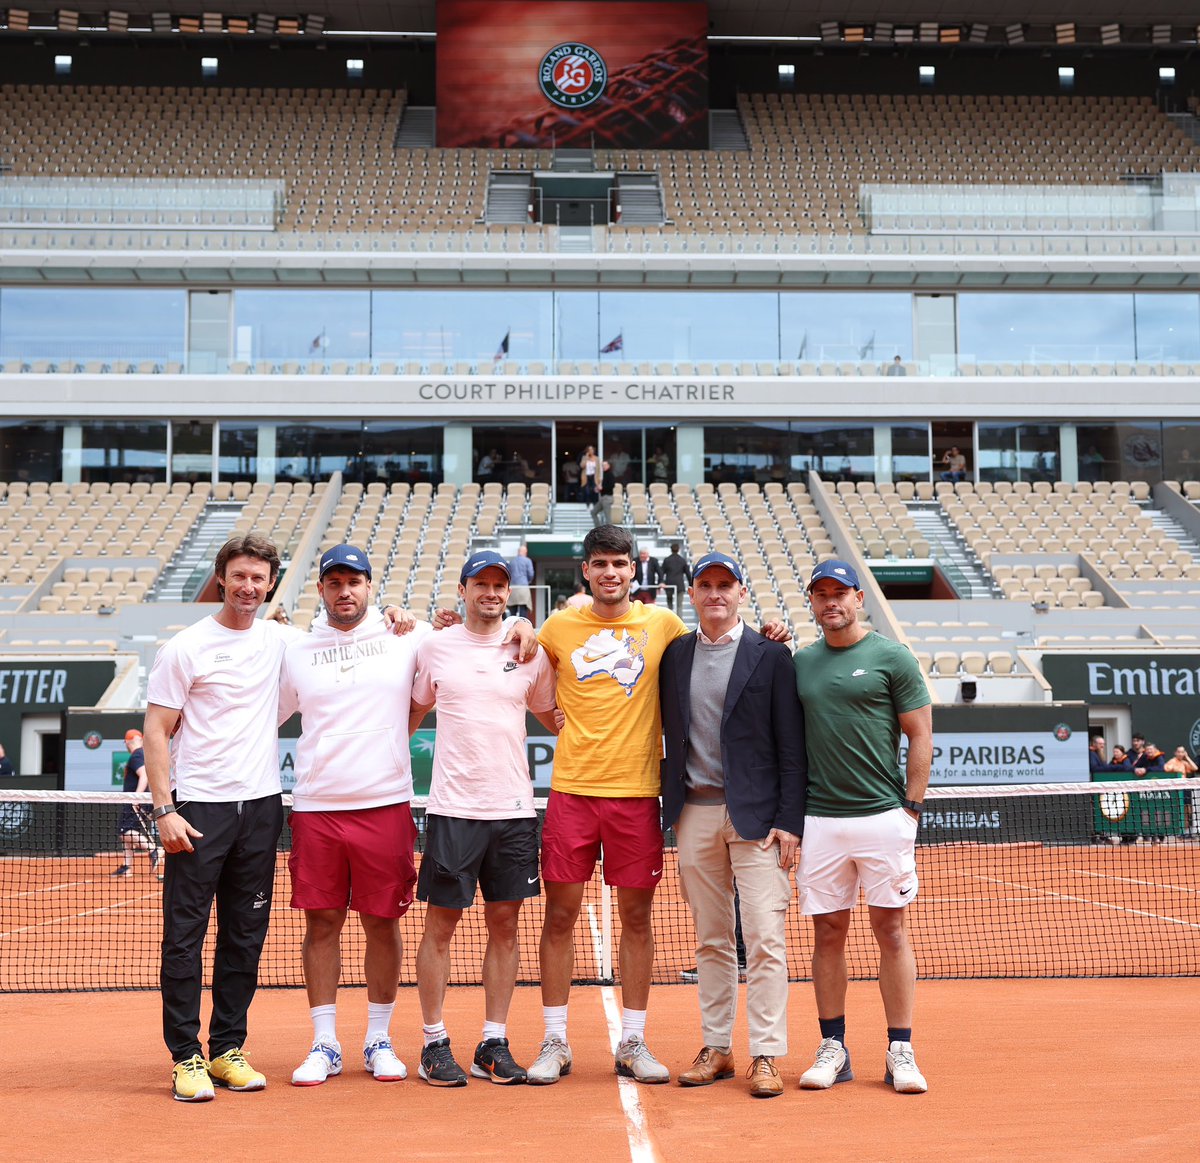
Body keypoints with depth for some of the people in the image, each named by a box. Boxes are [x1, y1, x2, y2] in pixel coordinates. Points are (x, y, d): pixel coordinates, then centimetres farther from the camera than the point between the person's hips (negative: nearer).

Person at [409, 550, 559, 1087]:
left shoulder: (530, 653, 7)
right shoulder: (434, 647, 4)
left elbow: (554, 719, 19)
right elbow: (411, 715, 16)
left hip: (514, 810, 2)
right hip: (452, 809, -2)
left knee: (505, 924, 6)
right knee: (440, 925, 2)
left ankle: (494, 1044, 15)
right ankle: (434, 1044, 12)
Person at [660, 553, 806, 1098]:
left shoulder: (771, 656, 0)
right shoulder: (674, 655, 11)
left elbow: (791, 747, -3)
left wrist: (789, 821, -9)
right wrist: (672, 809, 7)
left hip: (755, 814, -3)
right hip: (694, 812, 4)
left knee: (765, 939, -6)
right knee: (710, 940, 10)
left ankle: (766, 1056, 0)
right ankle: (716, 1048, 18)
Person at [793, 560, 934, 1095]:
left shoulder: (892, 657, 1)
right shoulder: (801, 662, 11)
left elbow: (920, 735, 0)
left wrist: (911, 807, -5)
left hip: (883, 815, -3)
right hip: (820, 819, 3)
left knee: (891, 930, 1)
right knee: (828, 933, 6)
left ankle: (900, 1051, 8)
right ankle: (832, 1048, 14)